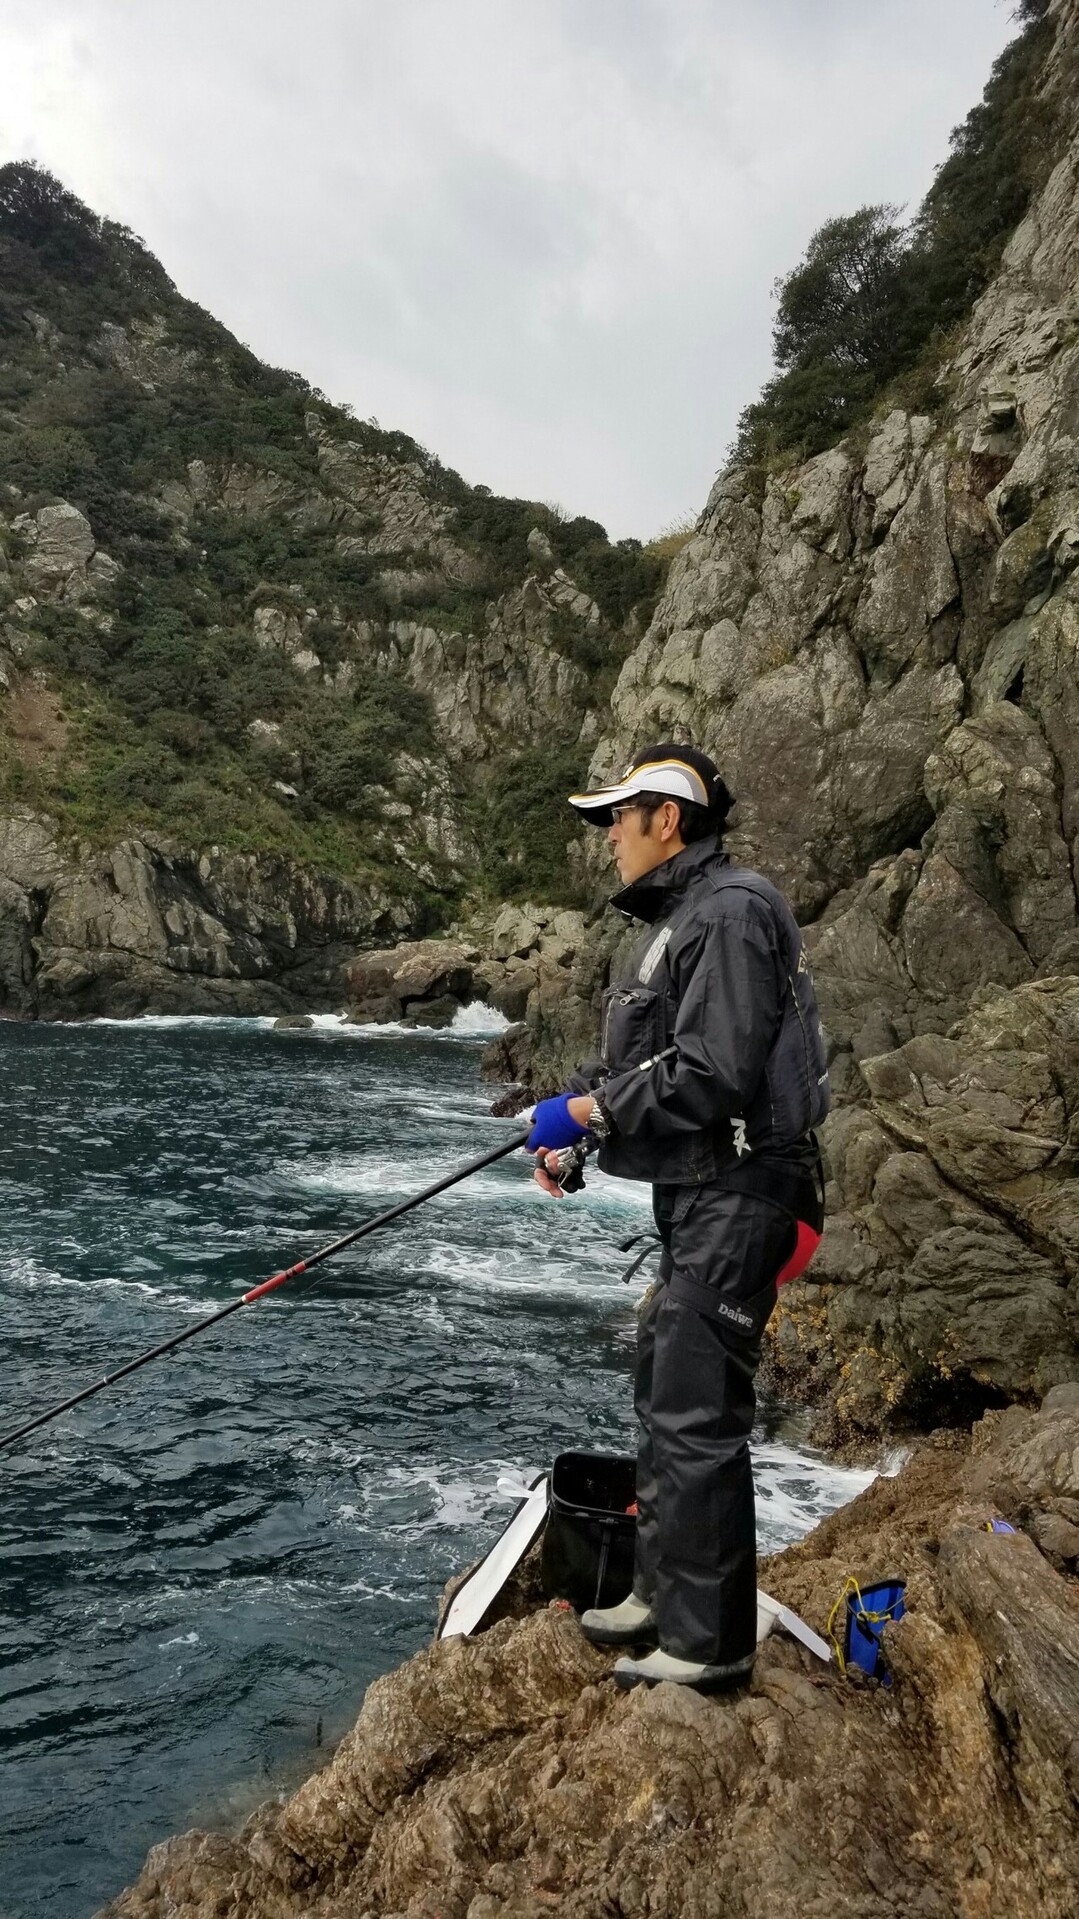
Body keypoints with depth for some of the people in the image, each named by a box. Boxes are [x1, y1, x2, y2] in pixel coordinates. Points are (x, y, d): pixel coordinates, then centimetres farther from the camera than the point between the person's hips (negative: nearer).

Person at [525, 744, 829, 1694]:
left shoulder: (733, 911, -17)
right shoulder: (680, 918, 16)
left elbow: (713, 1072, -25)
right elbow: (635, 1058, 18)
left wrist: (587, 1110, -16)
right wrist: (566, 1119, 4)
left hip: (737, 1195, -11)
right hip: (697, 1196, 11)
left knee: (699, 1417, -2)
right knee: (663, 1394, 20)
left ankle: (710, 1643, 15)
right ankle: (663, 1592, 36)